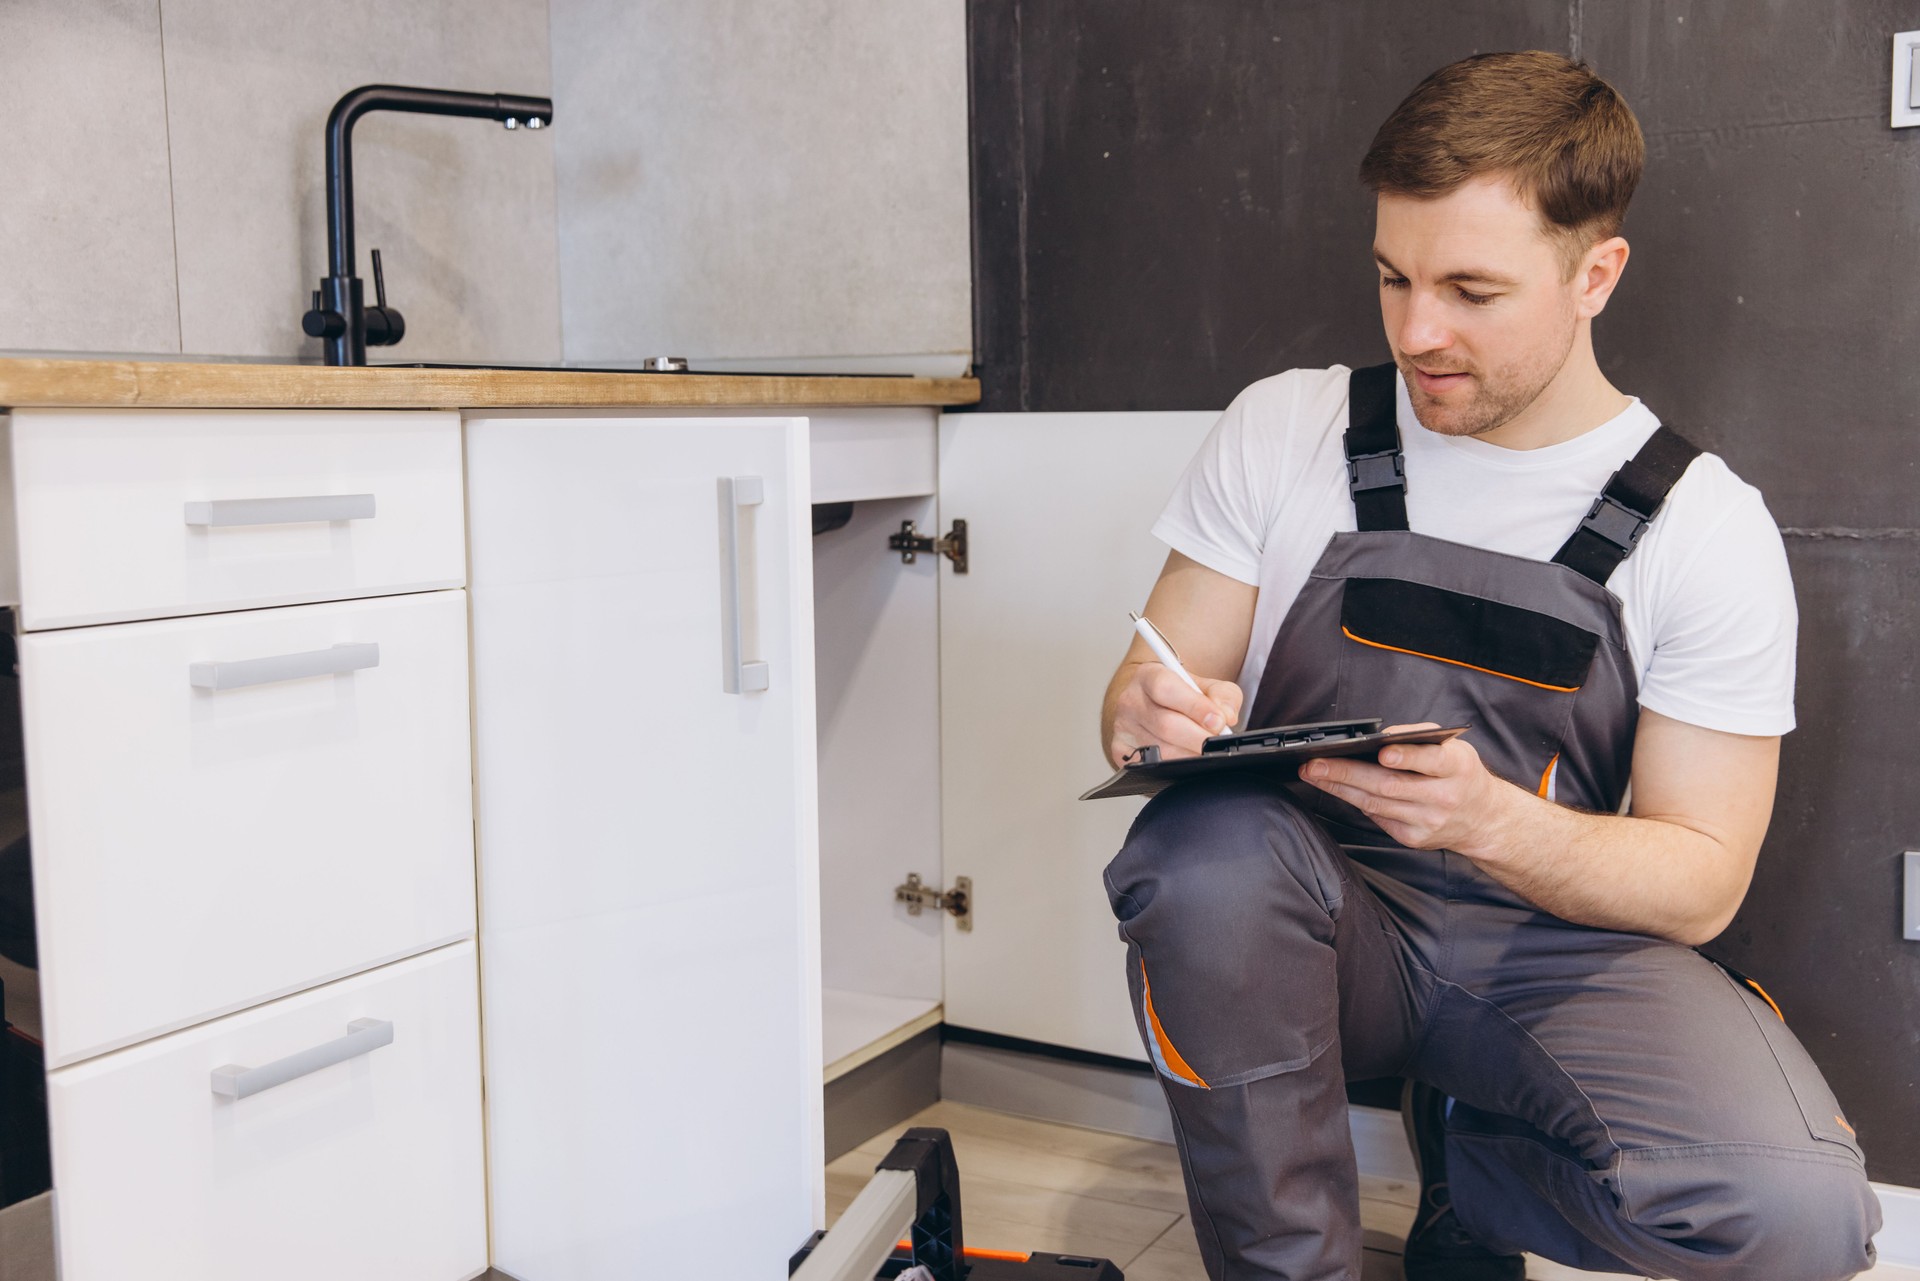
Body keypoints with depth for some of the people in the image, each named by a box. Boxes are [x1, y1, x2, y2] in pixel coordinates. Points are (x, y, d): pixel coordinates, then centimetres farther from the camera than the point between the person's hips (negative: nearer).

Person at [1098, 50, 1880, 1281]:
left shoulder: (1707, 526, -4)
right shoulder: (1286, 429, -1)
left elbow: (1699, 879, -5)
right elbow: (1156, 691, 3)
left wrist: (1490, 819, -26)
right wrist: (1151, 715, -24)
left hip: (1558, 939, 0)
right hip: (1317, 922, 1)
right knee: (1205, 845, -34)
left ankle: (1469, 1158, 7)